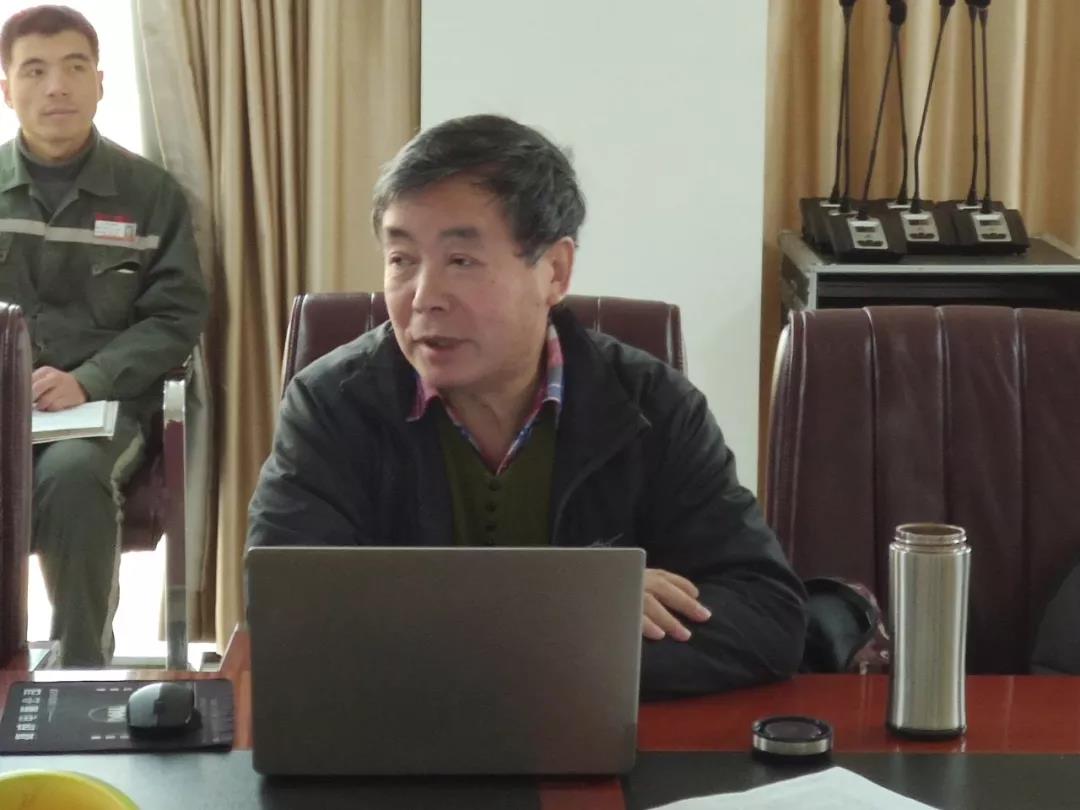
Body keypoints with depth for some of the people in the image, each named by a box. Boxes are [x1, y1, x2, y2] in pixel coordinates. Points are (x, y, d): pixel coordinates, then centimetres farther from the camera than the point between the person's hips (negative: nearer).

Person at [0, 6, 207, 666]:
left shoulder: (151, 193, 7)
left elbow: (177, 316, 3)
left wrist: (86, 383, -14)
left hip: (106, 404, -1)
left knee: (71, 473, -36)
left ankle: (83, 672, -20)